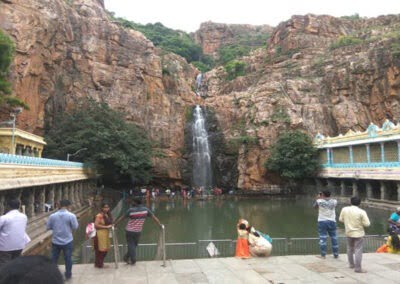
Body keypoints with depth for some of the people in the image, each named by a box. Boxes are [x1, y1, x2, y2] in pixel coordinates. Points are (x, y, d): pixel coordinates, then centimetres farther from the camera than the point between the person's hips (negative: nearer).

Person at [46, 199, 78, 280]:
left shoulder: (52, 216, -6)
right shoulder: (71, 215, -15)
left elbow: (48, 227, 4)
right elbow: (75, 227, -8)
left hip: (55, 241, 2)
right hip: (68, 241, -2)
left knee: (53, 259, 16)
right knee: (68, 258, 12)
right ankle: (68, 274, 24)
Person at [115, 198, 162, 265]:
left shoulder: (131, 210, -12)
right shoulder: (146, 209, -6)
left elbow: (121, 217, -4)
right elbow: (154, 217, -2)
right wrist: (160, 225, 7)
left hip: (129, 231, -2)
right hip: (138, 232, 2)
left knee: (131, 245, 10)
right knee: (134, 245, 21)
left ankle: (133, 261, 13)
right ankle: (126, 257, 28)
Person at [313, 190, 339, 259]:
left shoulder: (319, 201, -7)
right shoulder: (334, 201, -2)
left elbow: (315, 206, 13)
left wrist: (317, 198, 21)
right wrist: (328, 197, 22)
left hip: (322, 221, -2)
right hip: (332, 221, 2)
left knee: (322, 238, -1)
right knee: (334, 238, 12)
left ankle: (323, 255, 1)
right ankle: (336, 254, 20)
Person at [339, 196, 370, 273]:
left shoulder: (344, 209, -5)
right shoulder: (361, 212, -17)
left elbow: (340, 219, 6)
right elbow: (367, 224, -15)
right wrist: (360, 222, 4)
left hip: (348, 233, 4)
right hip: (358, 233, -4)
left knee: (350, 249, 21)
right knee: (358, 250, 0)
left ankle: (351, 264, 32)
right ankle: (358, 268, 0)